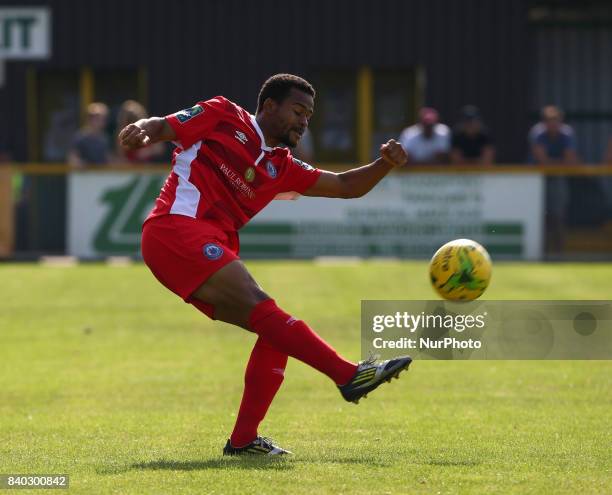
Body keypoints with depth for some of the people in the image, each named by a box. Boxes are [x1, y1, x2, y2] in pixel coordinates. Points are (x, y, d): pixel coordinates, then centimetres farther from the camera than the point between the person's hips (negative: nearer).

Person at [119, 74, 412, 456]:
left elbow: (346, 187, 23)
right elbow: (162, 127, 5)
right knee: (258, 306, -21)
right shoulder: (223, 117, 8)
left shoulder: (281, 168, 24)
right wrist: (141, 130, -18)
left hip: (212, 250, 9)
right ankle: (350, 375, -29)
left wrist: (385, 164, 6)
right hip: (177, 229, -9)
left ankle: (243, 439, -3)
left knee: (275, 331, -2)